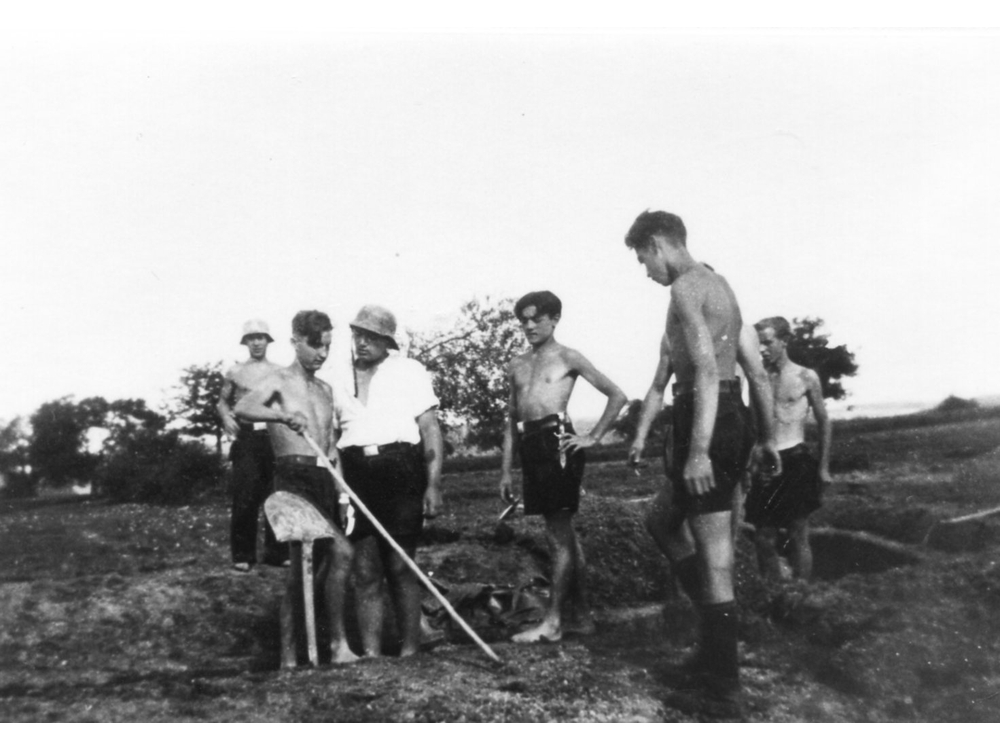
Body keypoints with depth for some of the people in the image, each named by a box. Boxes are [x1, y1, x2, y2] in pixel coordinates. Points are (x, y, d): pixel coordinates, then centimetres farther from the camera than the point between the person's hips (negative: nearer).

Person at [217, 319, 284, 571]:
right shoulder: (235, 372, 10)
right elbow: (222, 401, 18)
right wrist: (226, 416, -1)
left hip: (274, 436, 1)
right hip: (246, 437, -1)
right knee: (244, 497, -6)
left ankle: (276, 552, 8)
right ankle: (243, 555, 1)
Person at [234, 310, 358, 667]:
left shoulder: (325, 389, 18)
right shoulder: (280, 381, -2)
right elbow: (242, 408, -23)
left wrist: (342, 493, 15)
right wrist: (281, 414, -40)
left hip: (323, 480, 7)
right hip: (293, 479, -7)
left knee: (312, 567, 5)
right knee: (340, 552, -17)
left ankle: (289, 653, 15)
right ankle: (338, 641, -5)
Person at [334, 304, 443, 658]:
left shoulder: (409, 370, 8)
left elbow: (431, 429, 3)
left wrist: (433, 485, -5)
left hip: (400, 471, -2)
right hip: (355, 473, 2)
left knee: (401, 567, 0)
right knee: (365, 572, 2)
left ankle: (409, 650, 10)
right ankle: (370, 654, 6)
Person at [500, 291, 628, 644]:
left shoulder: (567, 357, 2)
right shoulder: (516, 366, 18)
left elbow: (617, 396, -1)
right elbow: (512, 420, 20)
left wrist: (593, 437, -6)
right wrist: (506, 470, 15)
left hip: (557, 442, -7)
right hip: (530, 446, 7)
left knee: (559, 534, -5)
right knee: (563, 534, 10)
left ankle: (552, 621, -4)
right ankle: (581, 615, 17)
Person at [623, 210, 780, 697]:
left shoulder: (685, 288, -10)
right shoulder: (721, 287, 20)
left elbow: (708, 370, -22)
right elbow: (758, 373, 20)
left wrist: (698, 451, -27)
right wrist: (768, 438, 23)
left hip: (706, 419, -10)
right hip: (733, 417, 10)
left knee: (713, 550, -3)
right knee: (673, 522, 18)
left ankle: (721, 672, 6)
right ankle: (715, 652, 21)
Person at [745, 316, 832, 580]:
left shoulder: (806, 377, 1)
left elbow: (824, 422, 7)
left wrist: (823, 467, 4)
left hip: (795, 462, -3)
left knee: (798, 536, 0)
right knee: (764, 539, 3)